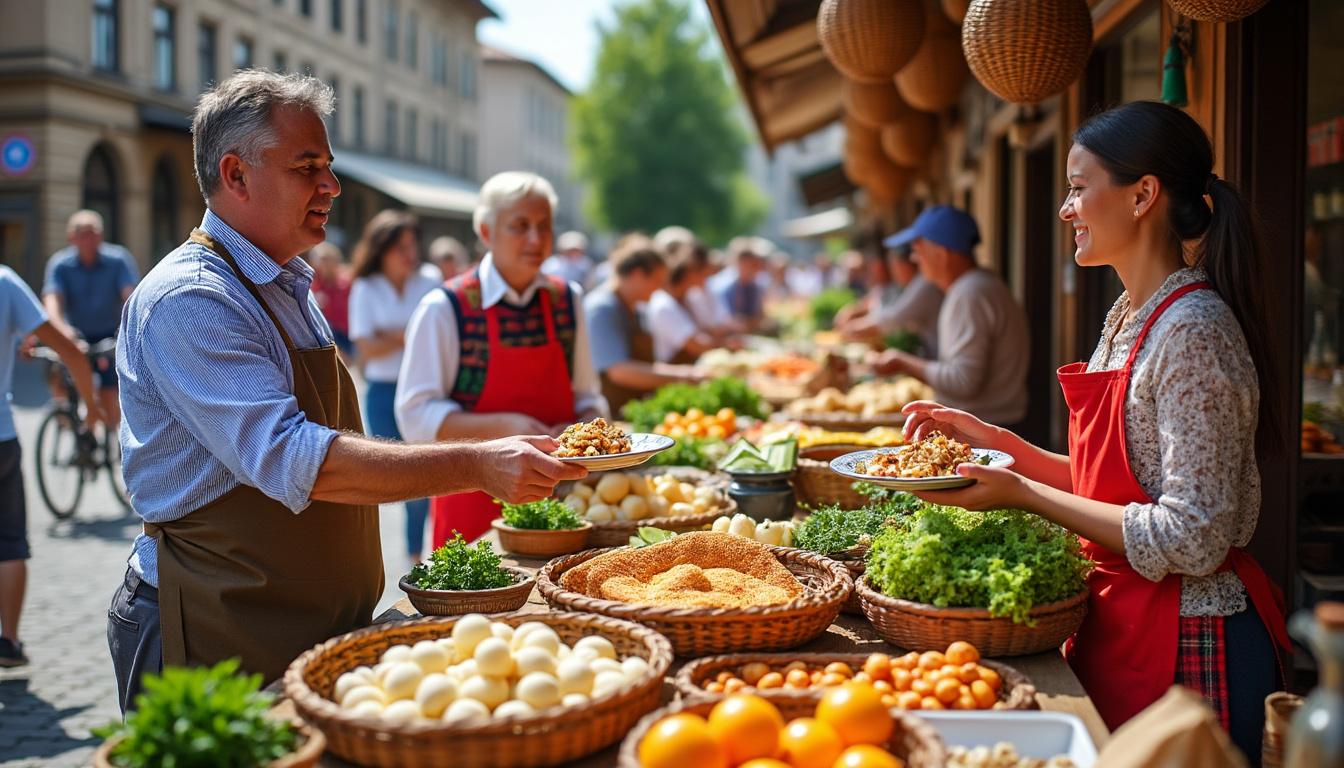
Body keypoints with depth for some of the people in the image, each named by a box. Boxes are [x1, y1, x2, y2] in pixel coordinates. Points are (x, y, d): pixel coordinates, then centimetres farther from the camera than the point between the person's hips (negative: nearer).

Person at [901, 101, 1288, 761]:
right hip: (1121, 627, 8)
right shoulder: (1126, 317, 7)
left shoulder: (1194, 331, -20)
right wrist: (997, 442, 4)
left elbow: (1192, 539, -25)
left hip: (1188, 648, -8)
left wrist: (1023, 495, -21)